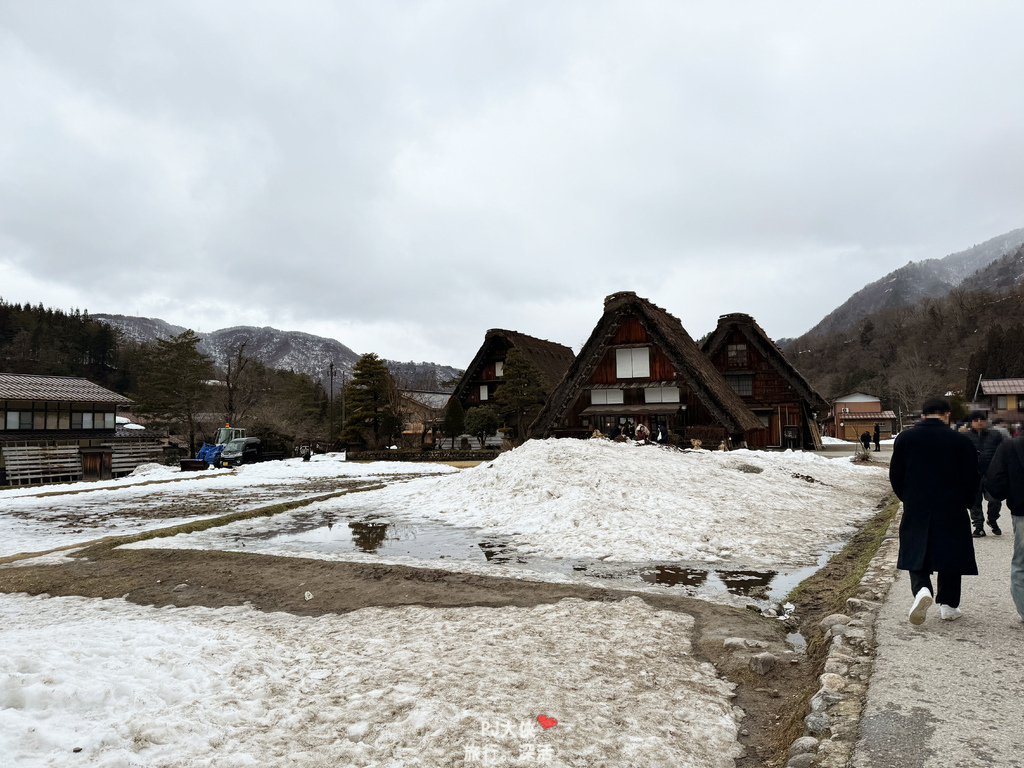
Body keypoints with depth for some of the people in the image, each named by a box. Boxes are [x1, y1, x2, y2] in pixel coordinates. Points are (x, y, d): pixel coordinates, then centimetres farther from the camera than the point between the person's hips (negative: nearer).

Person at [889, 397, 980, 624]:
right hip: (951, 510, 0)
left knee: (916, 553, 10)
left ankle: (922, 589, -15)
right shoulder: (960, 441, -6)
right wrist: (964, 502, 14)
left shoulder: (904, 438, -1)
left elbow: (895, 475, 2)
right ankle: (948, 605, 18)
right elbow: (972, 477, -2)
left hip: (915, 510, 1)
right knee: (950, 554, 13)